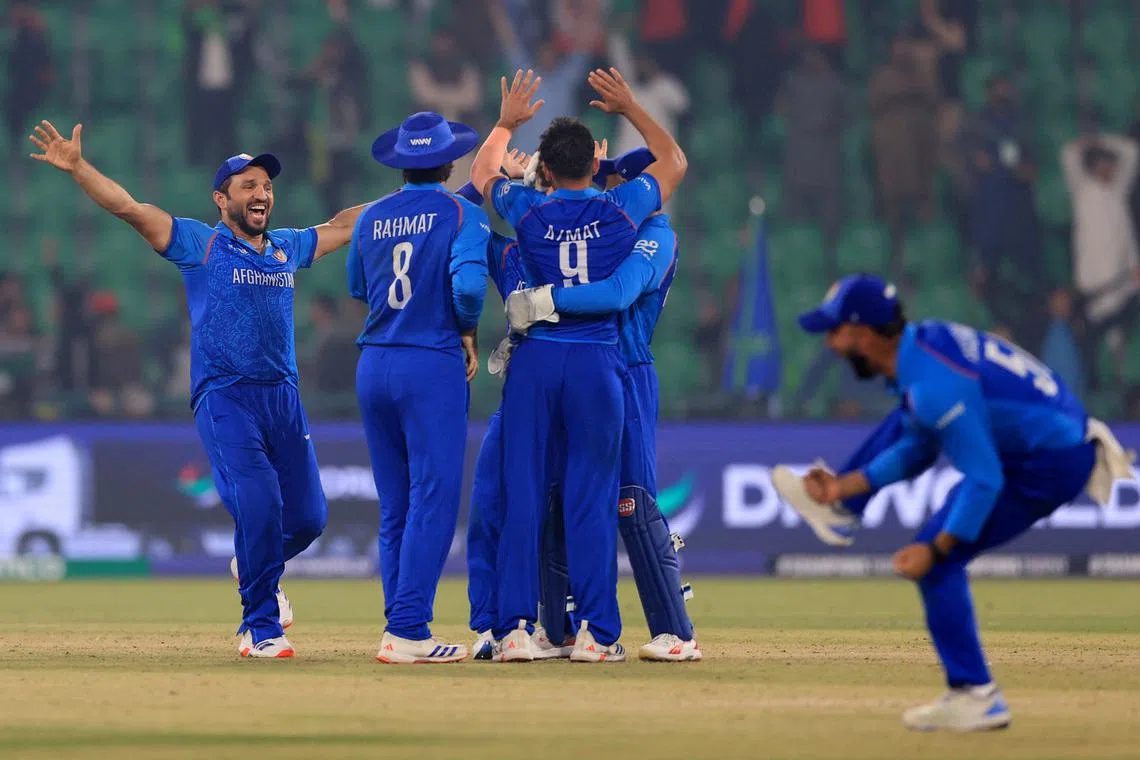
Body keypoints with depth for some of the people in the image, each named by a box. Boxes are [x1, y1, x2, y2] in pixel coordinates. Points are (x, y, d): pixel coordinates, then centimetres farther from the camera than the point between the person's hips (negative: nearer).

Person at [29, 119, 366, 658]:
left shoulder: (287, 248, 17)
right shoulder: (199, 244, 2)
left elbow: (343, 226, 32)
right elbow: (128, 208, -7)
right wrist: (77, 167, -19)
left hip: (284, 397, 5)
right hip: (224, 398, -5)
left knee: (307, 516, 1)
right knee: (259, 505, -18)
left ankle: (255, 568, 35)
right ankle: (261, 626, -4)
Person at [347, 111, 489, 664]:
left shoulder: (371, 218, 10)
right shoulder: (461, 213, -5)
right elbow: (468, 282, -19)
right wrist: (468, 333, -3)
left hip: (374, 366, 6)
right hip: (433, 368, -6)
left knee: (394, 507, 11)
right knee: (432, 499, -6)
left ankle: (400, 628, 11)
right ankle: (407, 632, -13)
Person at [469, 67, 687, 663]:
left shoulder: (527, 210, 1)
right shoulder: (621, 209, 0)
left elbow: (482, 176, 24)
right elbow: (674, 163, 20)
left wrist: (506, 123, 37)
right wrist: (631, 108, 27)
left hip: (534, 361, 1)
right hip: (597, 362, 0)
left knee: (522, 495, 3)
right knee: (591, 499, 2)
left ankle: (515, 626, 0)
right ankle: (595, 631, -1)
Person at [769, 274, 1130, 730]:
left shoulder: (934, 386, -30)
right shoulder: (922, 341, 1)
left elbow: (984, 481, -28)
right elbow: (917, 450, 14)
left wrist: (934, 550, -21)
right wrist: (845, 486, 10)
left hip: (1050, 467, -10)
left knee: (935, 563, -8)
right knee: (904, 422, 22)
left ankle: (977, 699, -3)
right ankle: (839, 507, 38)